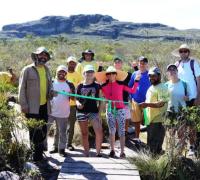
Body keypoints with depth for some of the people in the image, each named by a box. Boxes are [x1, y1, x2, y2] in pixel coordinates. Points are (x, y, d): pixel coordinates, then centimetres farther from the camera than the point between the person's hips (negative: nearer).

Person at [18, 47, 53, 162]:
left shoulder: (46, 70, 13)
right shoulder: (27, 70, -3)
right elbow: (22, 88, -5)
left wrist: (51, 91, 0)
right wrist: (23, 105, -11)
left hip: (44, 106, 6)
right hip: (32, 107, -5)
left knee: (43, 131, 11)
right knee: (34, 131, -1)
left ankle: (39, 152, 26)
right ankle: (37, 155, 9)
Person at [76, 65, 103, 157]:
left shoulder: (97, 86, 5)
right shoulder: (80, 86, 8)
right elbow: (76, 99, 10)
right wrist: (78, 103, -12)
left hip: (93, 111, -1)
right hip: (81, 112, 2)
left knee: (99, 131, -16)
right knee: (84, 133, 8)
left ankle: (98, 152, -5)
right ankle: (86, 154, 18)